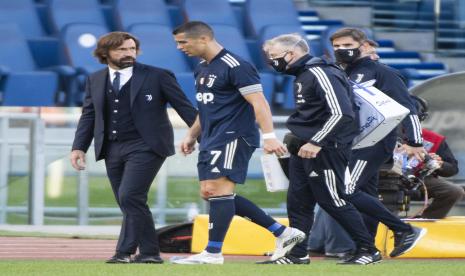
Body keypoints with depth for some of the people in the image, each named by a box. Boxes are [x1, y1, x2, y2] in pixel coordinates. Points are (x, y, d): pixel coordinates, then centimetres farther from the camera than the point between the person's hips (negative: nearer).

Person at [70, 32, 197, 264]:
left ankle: (125, 251, -11)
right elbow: (89, 115, 14)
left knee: (130, 197, -18)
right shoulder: (95, 80, 10)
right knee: (129, 203, 5)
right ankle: (148, 253, 11)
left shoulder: (158, 77, -2)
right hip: (112, 149, 5)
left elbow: (185, 108, -2)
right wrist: (79, 147, 4)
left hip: (145, 147, -5)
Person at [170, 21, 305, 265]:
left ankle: (213, 253, -11)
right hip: (211, 140, 10)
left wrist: (269, 136, -27)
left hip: (233, 137, -10)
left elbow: (258, 102, -19)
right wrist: (191, 135, 25)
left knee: (219, 189, -14)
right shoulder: (202, 69, 15)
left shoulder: (234, 66, -14)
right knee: (209, 193, 7)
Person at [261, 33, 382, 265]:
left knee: (332, 200, -5)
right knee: (297, 202, 8)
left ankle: (368, 250, 3)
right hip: (304, 149, 10)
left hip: (325, 149, -10)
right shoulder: (302, 75, 15)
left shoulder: (321, 73, -16)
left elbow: (341, 113, -24)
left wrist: (316, 143, -25)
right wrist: (298, 136, 17)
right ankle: (297, 254, 13)